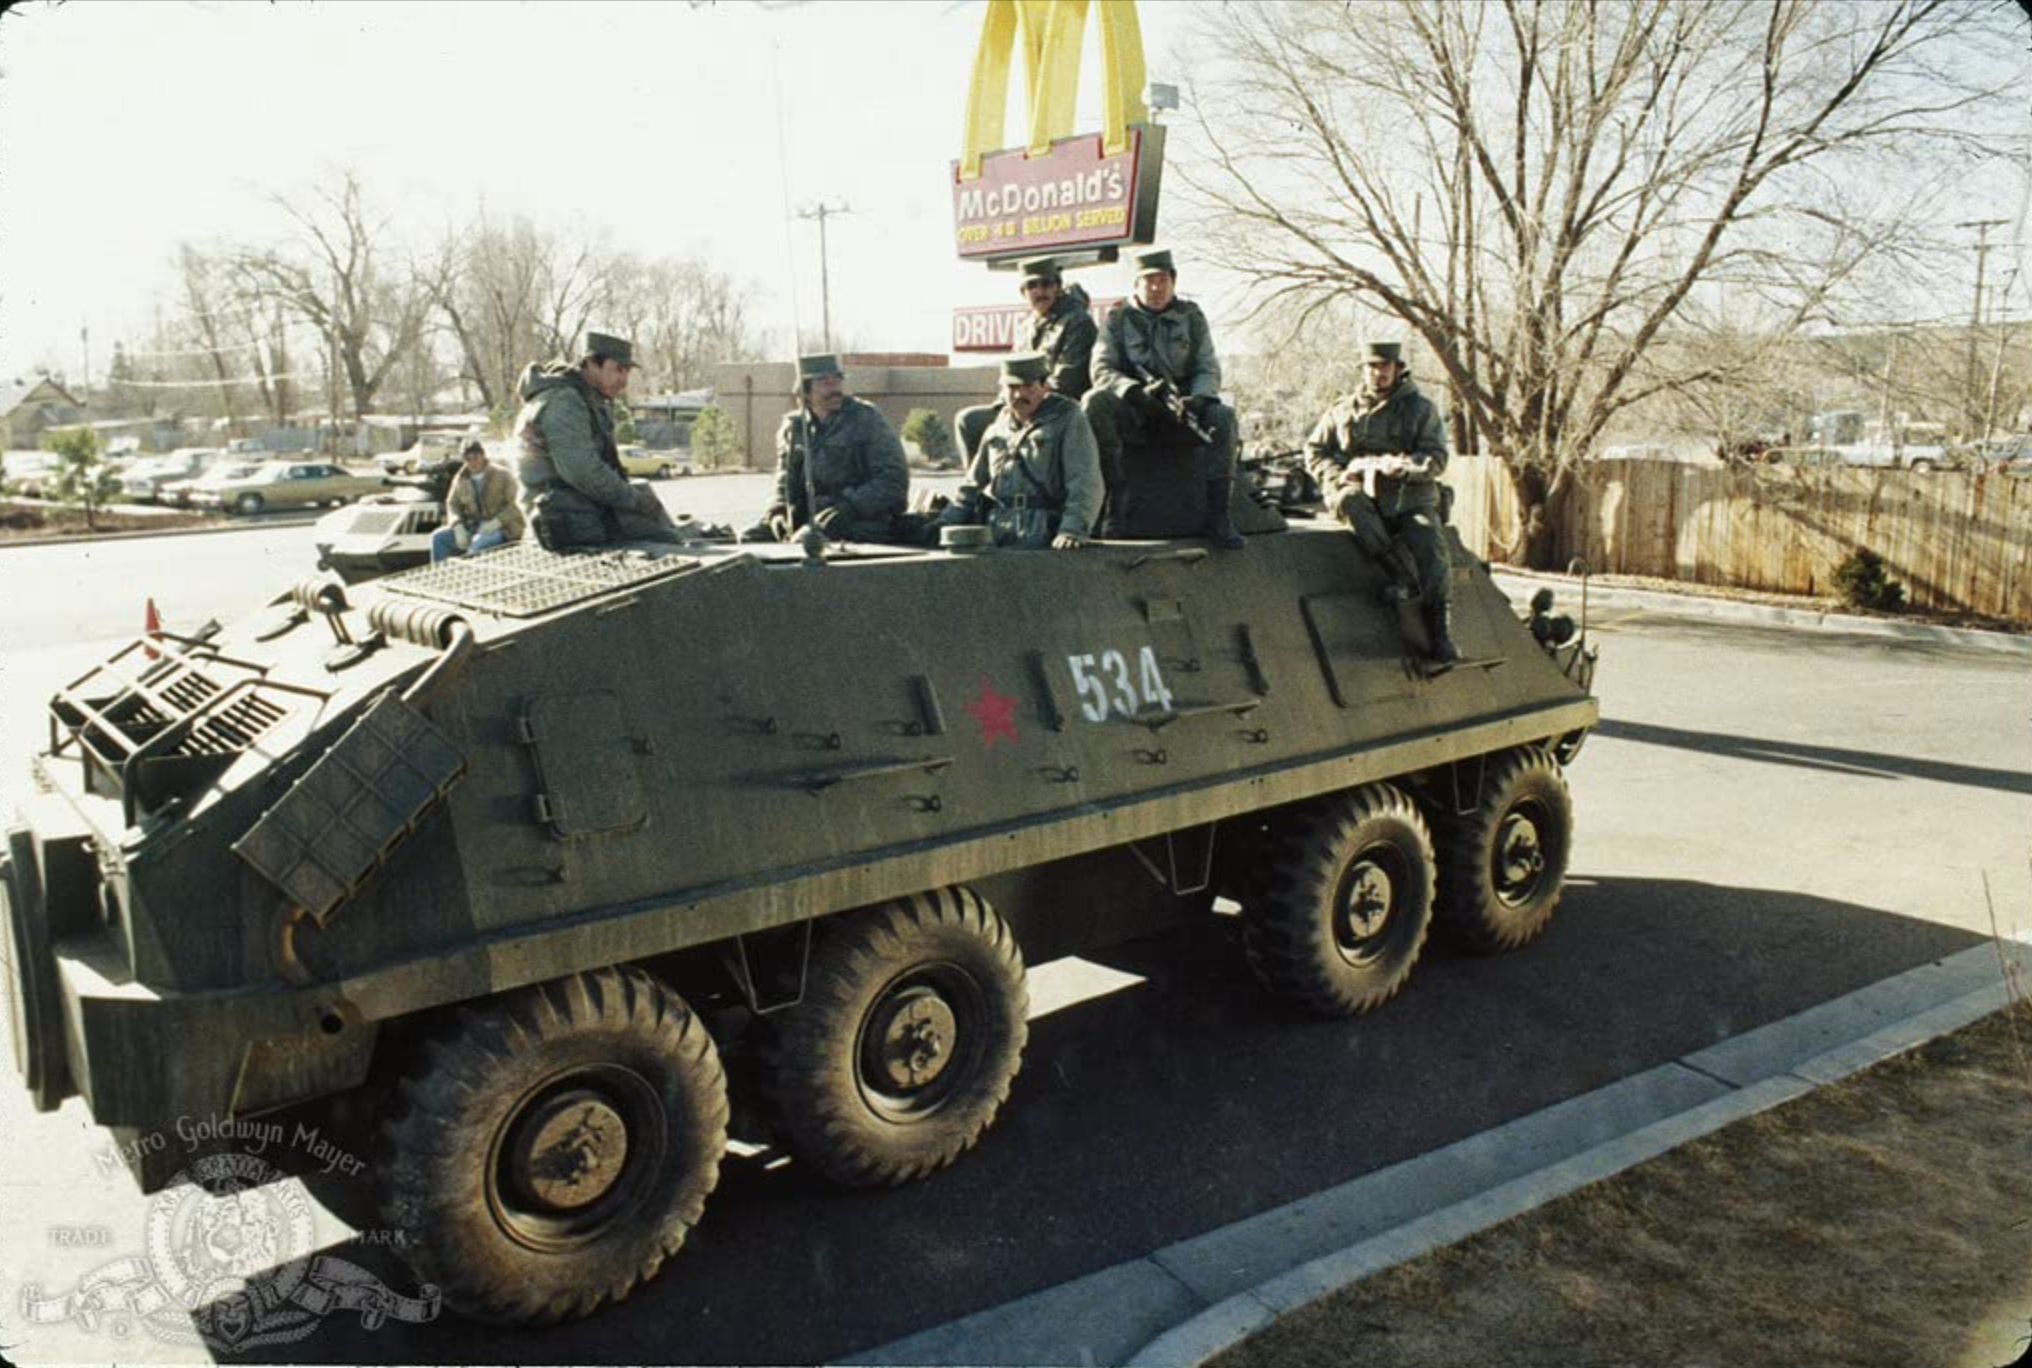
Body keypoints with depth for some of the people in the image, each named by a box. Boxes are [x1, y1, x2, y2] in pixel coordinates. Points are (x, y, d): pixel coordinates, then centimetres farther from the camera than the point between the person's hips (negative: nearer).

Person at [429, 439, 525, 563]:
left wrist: (495, 523, -26)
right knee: (438, 537, -14)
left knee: (479, 541, -37)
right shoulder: (461, 478, 7)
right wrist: (458, 527, -13)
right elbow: (452, 504, 8)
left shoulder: (502, 476, -5)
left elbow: (513, 505, -10)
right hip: (474, 527, 5)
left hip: (502, 527, -5)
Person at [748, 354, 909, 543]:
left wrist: (850, 506, -20)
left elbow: (895, 479, -8)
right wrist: (777, 513, -1)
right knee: (749, 538, -9)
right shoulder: (792, 427, 12)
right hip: (809, 521, 5)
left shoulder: (867, 418, -2)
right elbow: (785, 484, 21)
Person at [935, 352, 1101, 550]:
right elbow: (973, 487, 30)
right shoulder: (998, 426, 24)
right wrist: (945, 524, 18)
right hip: (992, 530, 5)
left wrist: (1073, 530, -21)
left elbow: (1085, 484, -6)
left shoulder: (1069, 419, 6)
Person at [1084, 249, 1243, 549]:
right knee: (1095, 402, -32)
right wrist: (1137, 391, -24)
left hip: (1180, 410, 1)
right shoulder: (1118, 319, 7)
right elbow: (1101, 369, -4)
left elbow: (1209, 369, 6)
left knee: (1222, 416, -28)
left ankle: (1216, 515, -26)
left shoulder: (1192, 317, 12)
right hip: (1132, 413, -1)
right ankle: (1116, 503, -32)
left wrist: (1198, 398, -18)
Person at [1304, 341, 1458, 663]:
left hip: (1410, 500, -1)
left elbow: (1435, 460, -2)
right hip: (1364, 499, 1)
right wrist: (1340, 477, -3)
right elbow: (1314, 451, 16)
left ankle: (1440, 633, -25)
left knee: (1429, 545, -28)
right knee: (1349, 498, -35)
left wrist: (1385, 464, -16)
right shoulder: (1344, 410, 15)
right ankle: (1402, 575, -36)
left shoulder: (1421, 410, 9)